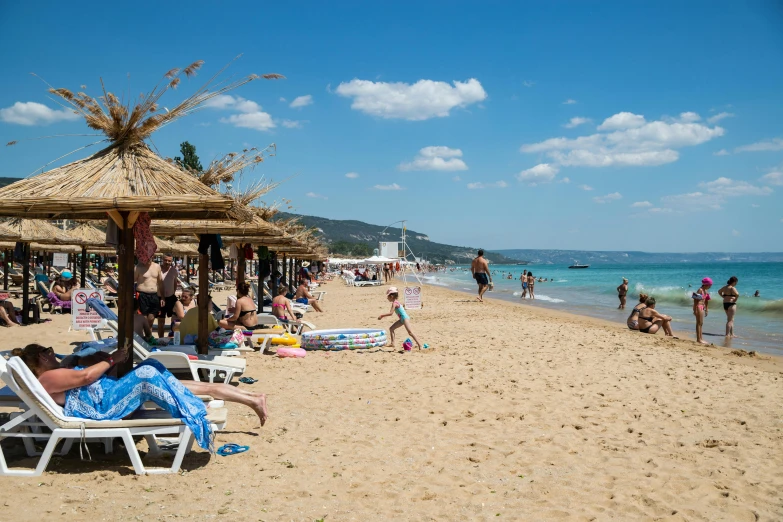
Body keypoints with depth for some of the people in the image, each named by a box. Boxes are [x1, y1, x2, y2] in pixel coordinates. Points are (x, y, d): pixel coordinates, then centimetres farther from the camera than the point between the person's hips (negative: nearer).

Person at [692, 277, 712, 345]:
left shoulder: (705, 291, 13)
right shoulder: (700, 290, -15)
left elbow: (706, 301, 20)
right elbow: (695, 300, -19)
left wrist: (706, 309, 20)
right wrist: (695, 309, -22)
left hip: (702, 307, 9)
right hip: (699, 307, -9)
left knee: (701, 323, 13)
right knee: (699, 323, -7)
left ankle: (701, 338, 18)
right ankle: (698, 339, -4)